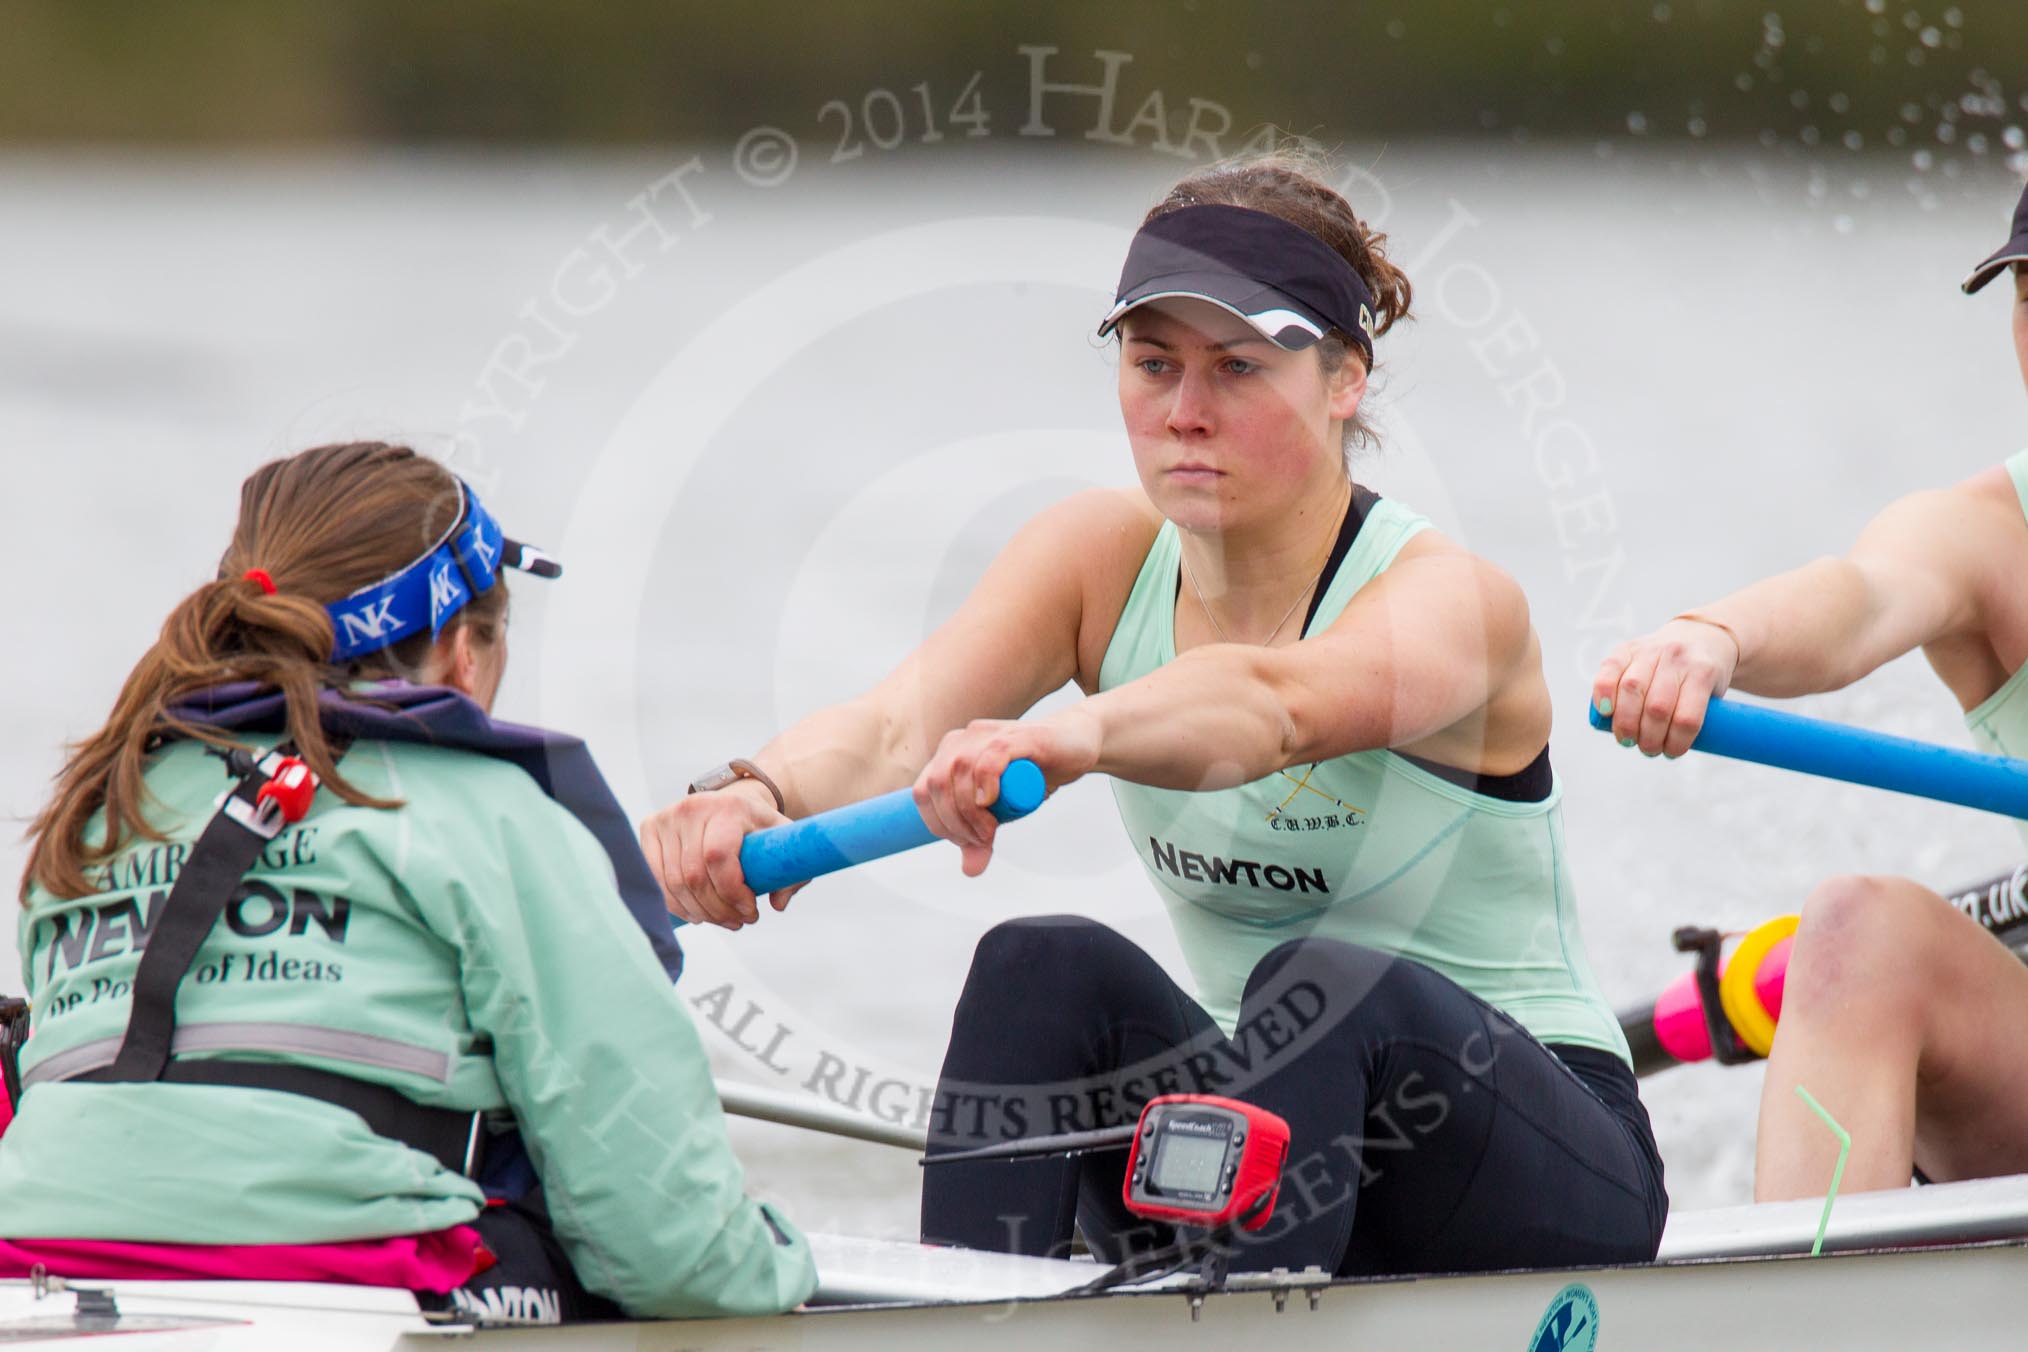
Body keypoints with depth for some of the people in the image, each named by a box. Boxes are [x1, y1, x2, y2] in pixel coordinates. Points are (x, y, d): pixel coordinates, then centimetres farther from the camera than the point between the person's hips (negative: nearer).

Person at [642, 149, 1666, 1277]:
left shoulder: (1449, 596, -18)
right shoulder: (1107, 556, -2)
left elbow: (1279, 702, -43)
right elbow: (896, 724, -21)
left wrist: (1067, 739, -64)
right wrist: (757, 792, -45)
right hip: (1283, 1127, 5)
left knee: (1318, 984, -34)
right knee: (1047, 968, -22)